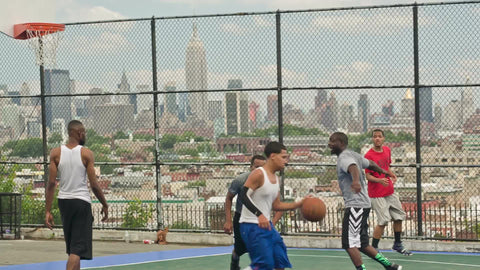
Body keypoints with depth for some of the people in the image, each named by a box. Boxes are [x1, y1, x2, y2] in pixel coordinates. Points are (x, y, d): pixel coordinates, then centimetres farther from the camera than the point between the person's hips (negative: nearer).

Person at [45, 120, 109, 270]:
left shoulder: (56, 153, 1)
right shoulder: (86, 154, -7)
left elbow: (51, 183, -4)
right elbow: (94, 185, -8)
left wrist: (47, 211, -2)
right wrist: (105, 205, 6)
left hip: (63, 201, 4)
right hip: (82, 201, -4)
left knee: (72, 246, 21)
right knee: (78, 249, -6)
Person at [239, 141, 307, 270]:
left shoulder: (275, 178, 14)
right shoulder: (259, 174, -14)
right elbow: (244, 195, -24)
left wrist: (298, 204, 9)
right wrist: (259, 215, -34)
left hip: (267, 225, 9)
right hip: (252, 226, -9)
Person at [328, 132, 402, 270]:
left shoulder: (344, 158, -13)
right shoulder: (353, 154, 17)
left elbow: (353, 168, -36)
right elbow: (370, 164, 33)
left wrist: (356, 181, -58)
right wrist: (382, 171, 54)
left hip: (355, 205, -10)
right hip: (363, 204, 10)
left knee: (350, 244, -10)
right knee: (361, 244, 14)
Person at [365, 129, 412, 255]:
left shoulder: (387, 150, 7)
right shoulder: (369, 155, -15)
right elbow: (368, 175, -15)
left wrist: (392, 175, 1)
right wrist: (379, 180, -32)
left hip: (390, 192, 8)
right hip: (377, 195, -8)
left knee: (399, 216, 13)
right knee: (383, 221, -13)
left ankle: (398, 245, 31)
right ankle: (373, 249, -1)